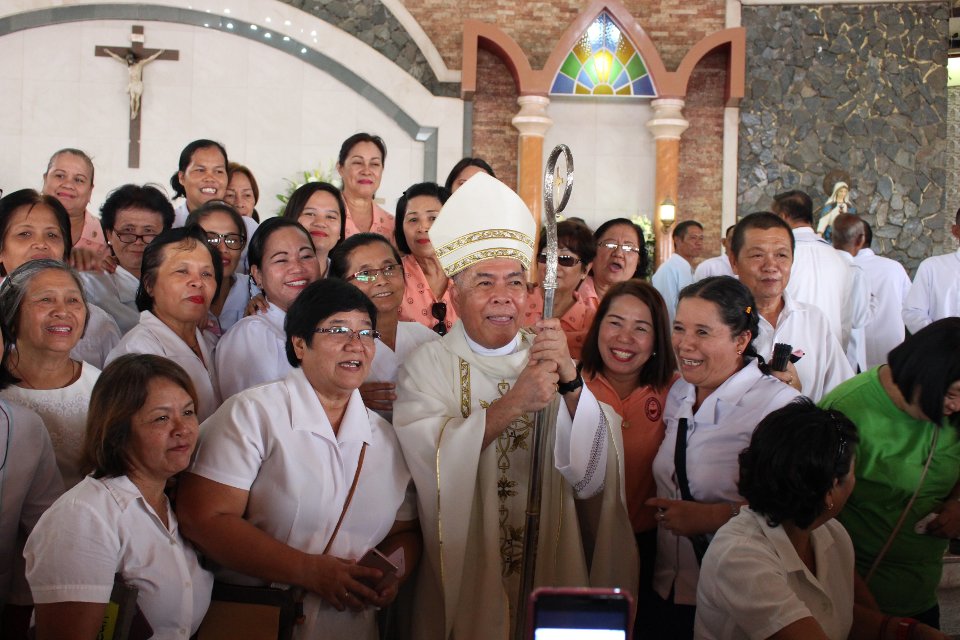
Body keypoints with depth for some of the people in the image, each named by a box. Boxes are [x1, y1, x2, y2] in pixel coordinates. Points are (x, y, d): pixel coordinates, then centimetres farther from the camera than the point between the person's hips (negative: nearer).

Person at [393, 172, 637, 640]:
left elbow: (590, 477, -8)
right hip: (462, 581, -2)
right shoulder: (429, 366, -3)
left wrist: (570, 382, -22)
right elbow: (426, 461, -21)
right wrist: (512, 404, -29)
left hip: (551, 570, 3)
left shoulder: (547, 358, 4)